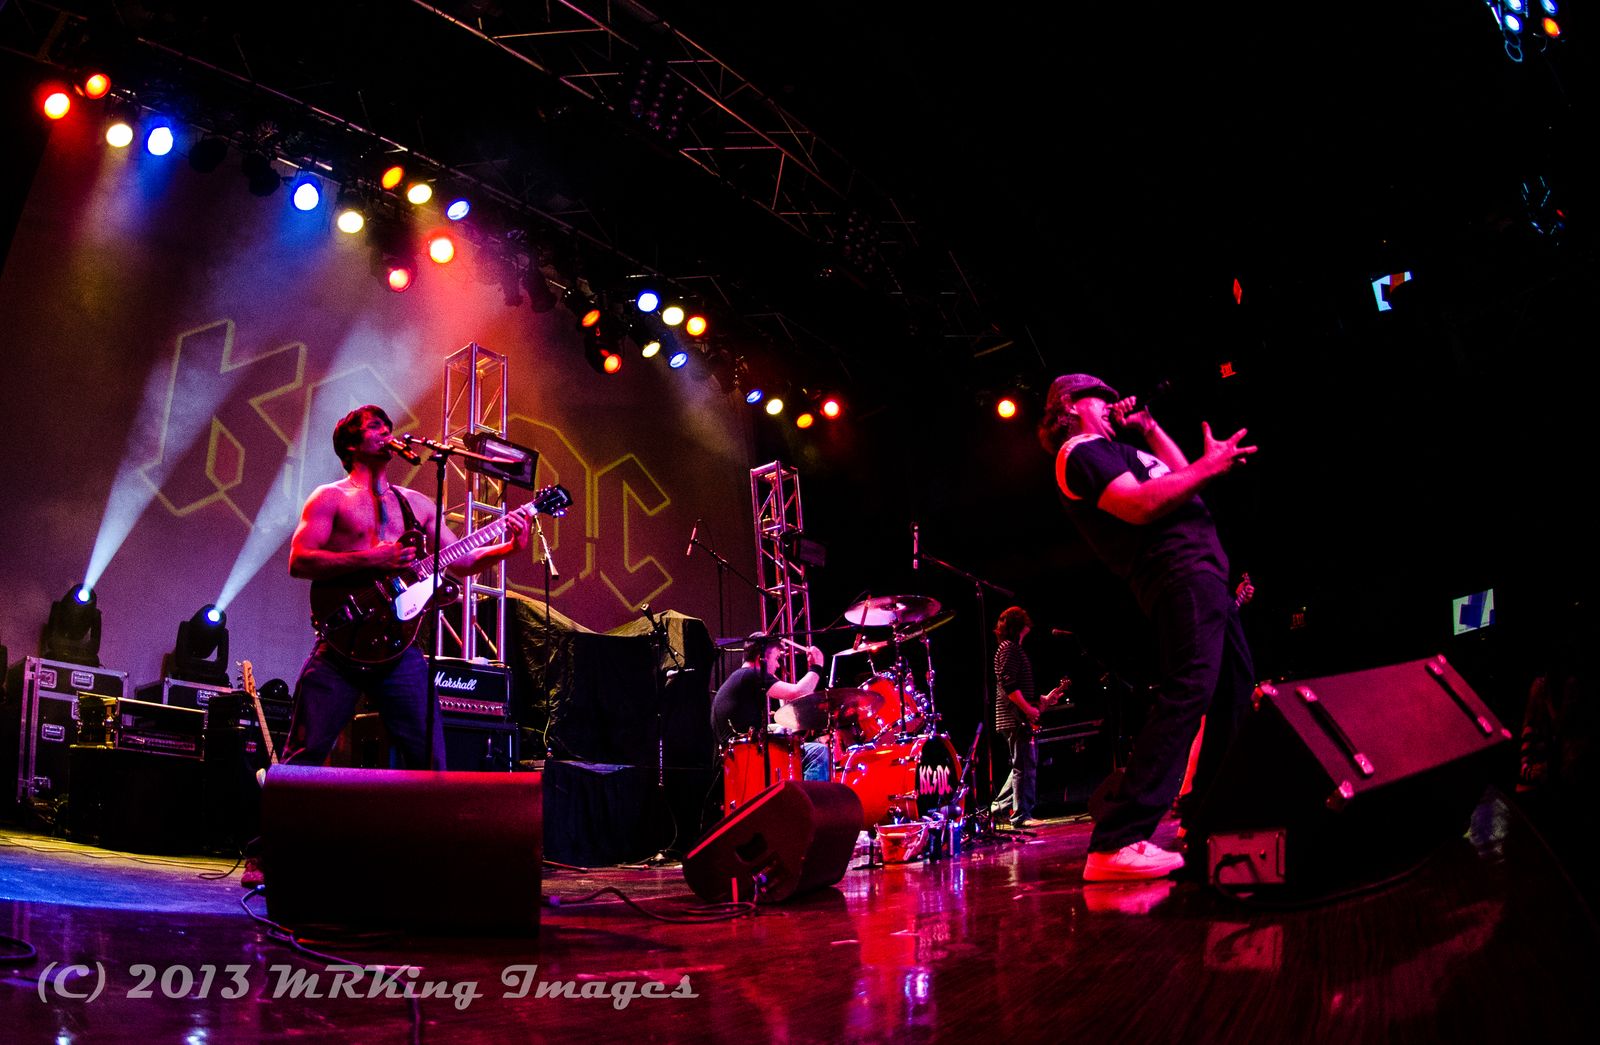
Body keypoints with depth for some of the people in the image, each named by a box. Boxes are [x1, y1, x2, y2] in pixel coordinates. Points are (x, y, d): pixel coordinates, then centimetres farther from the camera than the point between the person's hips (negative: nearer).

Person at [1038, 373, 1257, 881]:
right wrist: (1209, 467, -12)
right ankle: (1116, 843, -28)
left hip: (1205, 573, 11)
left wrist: (1149, 429, 23)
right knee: (1188, 692, -23)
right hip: (1181, 573, -11)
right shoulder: (1080, 450, -4)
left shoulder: (1113, 450, 28)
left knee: (1236, 693, 16)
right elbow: (1141, 505, -20)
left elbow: (1181, 477, 31)